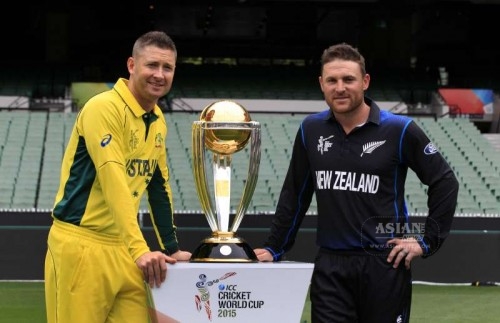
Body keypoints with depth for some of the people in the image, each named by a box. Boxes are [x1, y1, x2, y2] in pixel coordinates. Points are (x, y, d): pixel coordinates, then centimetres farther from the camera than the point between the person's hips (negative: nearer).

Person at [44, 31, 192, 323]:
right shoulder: (103, 108, -14)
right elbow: (113, 182, -23)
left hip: (124, 249, 7)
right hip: (82, 245, -7)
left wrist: (171, 248, 17)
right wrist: (140, 250, -30)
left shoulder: (158, 121, 12)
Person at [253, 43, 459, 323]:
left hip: (384, 265, -3)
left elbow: (444, 183, 2)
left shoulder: (399, 130, -5)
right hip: (330, 267, 3)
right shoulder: (311, 130, 6)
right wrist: (274, 249, 15)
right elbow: (295, 194, 17)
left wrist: (426, 242, -2)